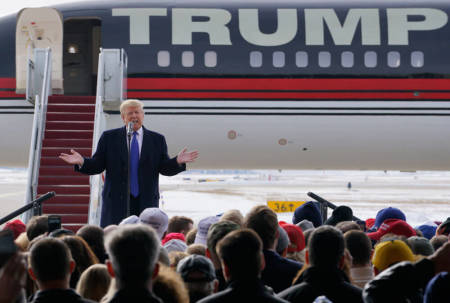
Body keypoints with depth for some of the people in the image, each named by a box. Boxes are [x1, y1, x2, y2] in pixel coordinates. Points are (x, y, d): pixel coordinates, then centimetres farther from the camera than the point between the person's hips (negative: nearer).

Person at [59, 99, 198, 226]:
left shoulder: (157, 139, 9)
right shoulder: (109, 137, 8)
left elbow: (164, 168, 5)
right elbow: (97, 165, 5)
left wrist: (178, 162, -14)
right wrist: (82, 162, -14)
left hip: (146, 202, 1)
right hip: (116, 202, -1)